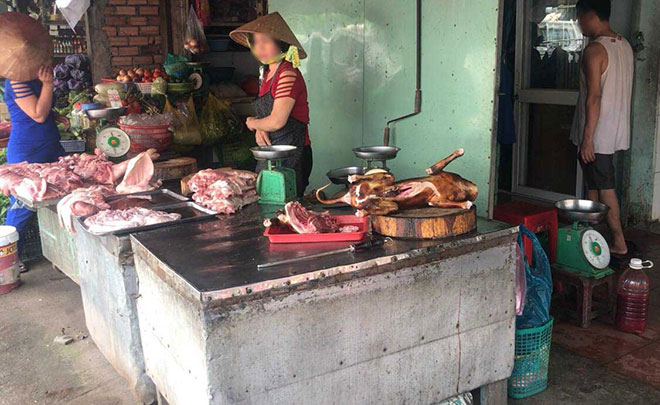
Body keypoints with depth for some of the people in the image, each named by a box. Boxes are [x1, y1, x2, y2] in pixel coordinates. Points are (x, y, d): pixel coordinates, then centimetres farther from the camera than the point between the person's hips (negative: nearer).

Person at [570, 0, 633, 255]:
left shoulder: (594, 50, -18)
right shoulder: (625, 46, 10)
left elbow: (594, 97, -22)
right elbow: (621, 91, 15)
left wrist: (587, 138, -20)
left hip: (598, 133, -9)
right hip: (616, 129, 9)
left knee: (604, 188, 0)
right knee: (594, 184, 16)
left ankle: (619, 243, 6)